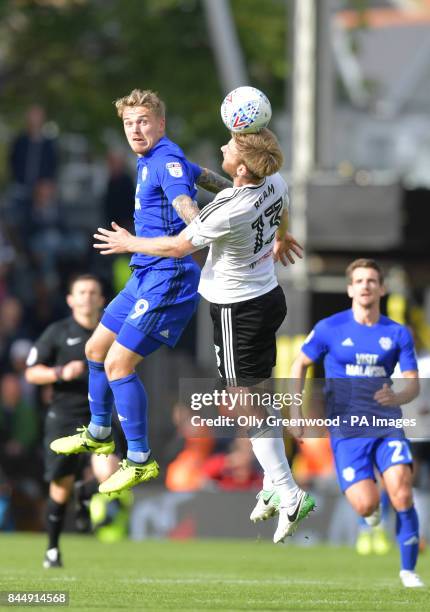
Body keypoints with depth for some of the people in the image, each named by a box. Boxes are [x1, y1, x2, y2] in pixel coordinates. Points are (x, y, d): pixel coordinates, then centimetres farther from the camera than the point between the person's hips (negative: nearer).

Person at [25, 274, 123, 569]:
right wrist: (61, 373, -17)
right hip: (63, 419, -2)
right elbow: (32, 373, -1)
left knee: (110, 475, -21)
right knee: (61, 487, 2)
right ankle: (53, 548, 22)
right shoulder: (57, 333, -1)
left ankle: (84, 496, 15)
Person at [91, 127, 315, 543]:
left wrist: (130, 243, 2)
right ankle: (276, 487, 21)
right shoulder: (275, 184, -7)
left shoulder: (227, 211, -29)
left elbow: (178, 246, -15)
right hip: (268, 295, 8)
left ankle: (289, 495, -5)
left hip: (238, 310, -8)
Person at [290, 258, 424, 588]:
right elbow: (300, 364, 13)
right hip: (347, 430, -1)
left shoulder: (398, 334, 5)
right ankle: (373, 508, 23)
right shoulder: (330, 329, 0)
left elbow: (413, 384, 5)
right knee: (366, 505, -18)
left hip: (386, 424, 1)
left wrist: (396, 398, -18)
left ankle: (408, 569, -3)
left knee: (402, 494, -20)